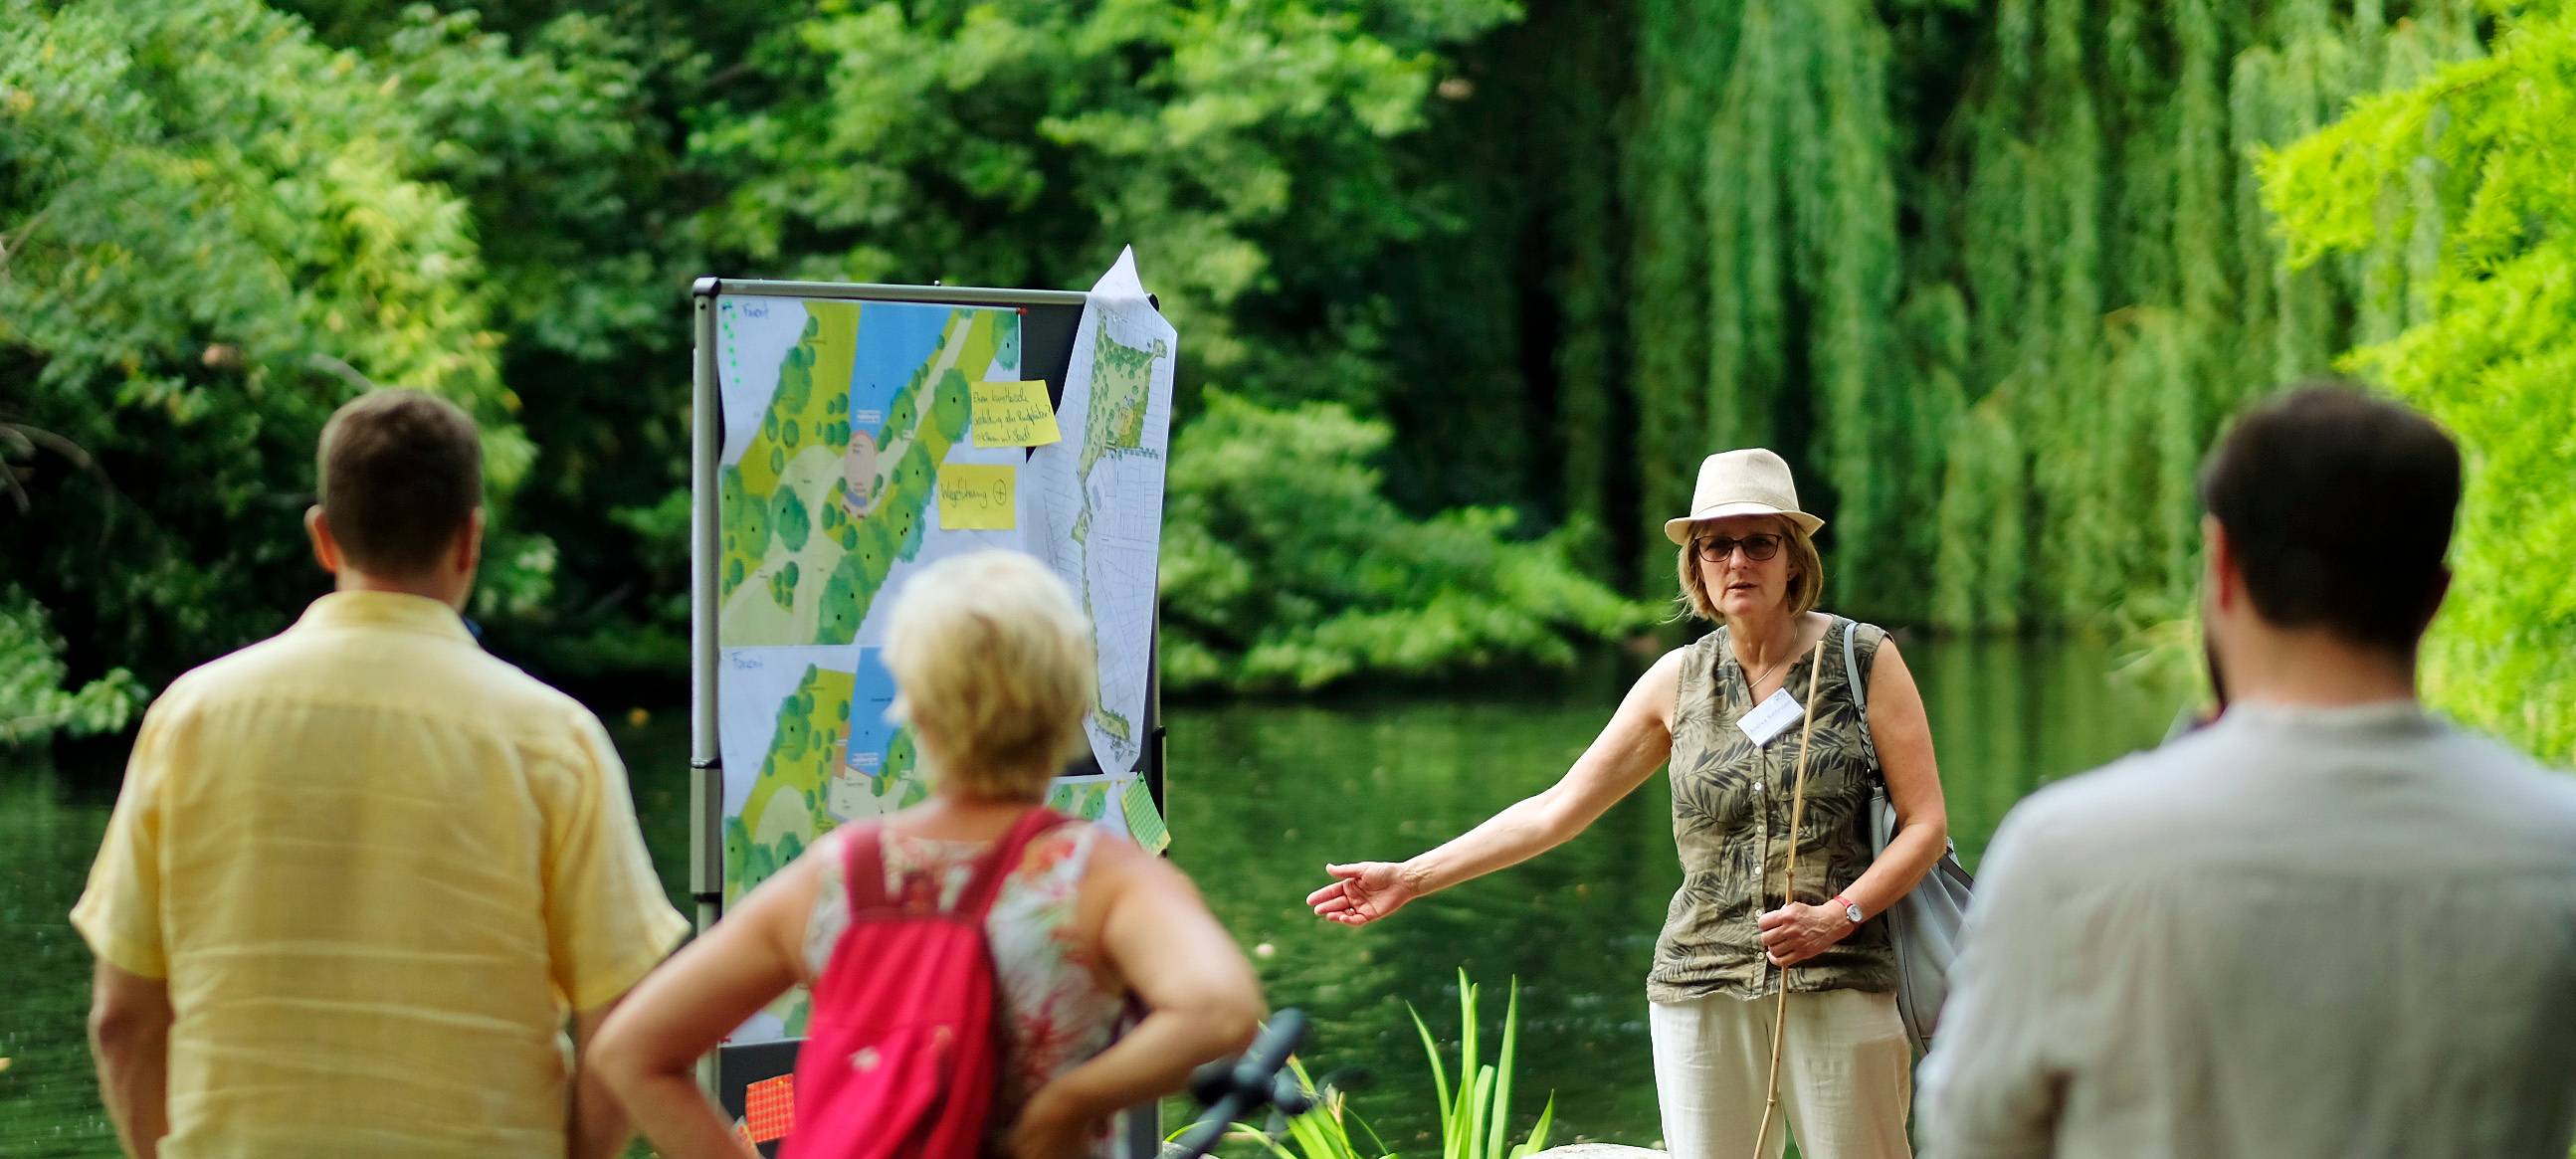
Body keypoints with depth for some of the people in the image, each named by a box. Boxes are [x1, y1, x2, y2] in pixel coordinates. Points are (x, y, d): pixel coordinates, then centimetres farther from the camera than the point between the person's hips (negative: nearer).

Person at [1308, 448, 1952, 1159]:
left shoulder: (1865, 660, 1)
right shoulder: (1680, 681, 8)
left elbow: (1926, 826, 0)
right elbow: (1556, 809, 12)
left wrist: (1836, 916, -15)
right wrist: (1411, 877, 9)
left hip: (1839, 985, -2)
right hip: (1702, 992, 3)